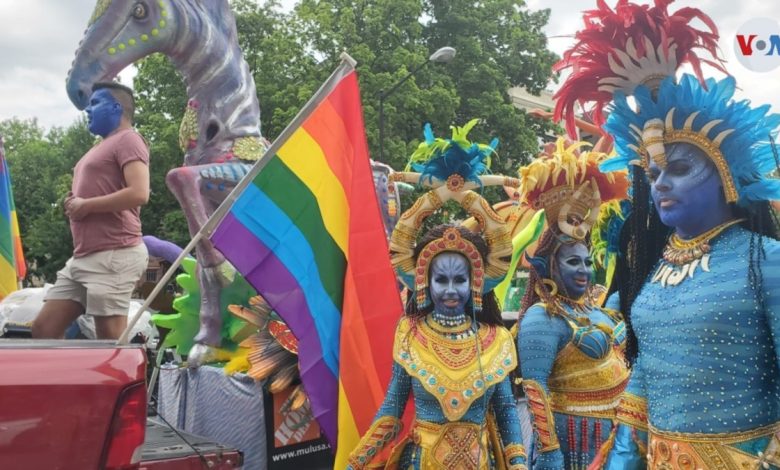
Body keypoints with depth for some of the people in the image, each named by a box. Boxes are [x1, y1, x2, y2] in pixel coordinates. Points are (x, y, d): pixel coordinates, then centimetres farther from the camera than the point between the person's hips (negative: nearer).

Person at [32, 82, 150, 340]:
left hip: (114, 256, -10)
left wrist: (85, 205, -11)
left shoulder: (127, 140, -4)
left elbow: (139, 193, -19)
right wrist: (72, 204, 9)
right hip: (82, 258, 11)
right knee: (43, 329, 8)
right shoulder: (101, 147, 26)